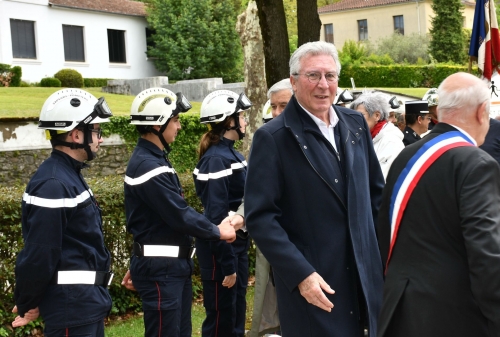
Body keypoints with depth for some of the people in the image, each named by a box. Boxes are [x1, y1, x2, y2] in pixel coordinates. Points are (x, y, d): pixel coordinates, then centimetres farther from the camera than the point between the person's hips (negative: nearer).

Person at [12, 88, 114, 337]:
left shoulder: (70, 175, 12)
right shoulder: (52, 185, -21)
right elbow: (39, 254, -21)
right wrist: (27, 304, -10)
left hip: (88, 300, 10)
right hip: (70, 304, -10)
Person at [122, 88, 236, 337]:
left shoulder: (155, 159, 13)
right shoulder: (148, 165, -20)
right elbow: (180, 215, -21)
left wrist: (142, 261, 21)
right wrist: (217, 232, -6)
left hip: (173, 264, 10)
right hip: (160, 269, -10)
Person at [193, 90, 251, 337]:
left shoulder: (233, 154, 10)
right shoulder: (216, 159, -18)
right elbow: (216, 216, -22)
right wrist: (227, 264, -21)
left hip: (238, 244, 9)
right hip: (220, 247, -9)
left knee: (237, 310, 16)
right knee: (221, 315, 1)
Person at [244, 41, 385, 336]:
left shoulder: (355, 124, 6)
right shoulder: (273, 137, -11)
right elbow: (260, 217, -14)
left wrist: (383, 248, 9)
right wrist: (300, 274, -19)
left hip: (364, 273, 5)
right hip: (312, 283, -5)